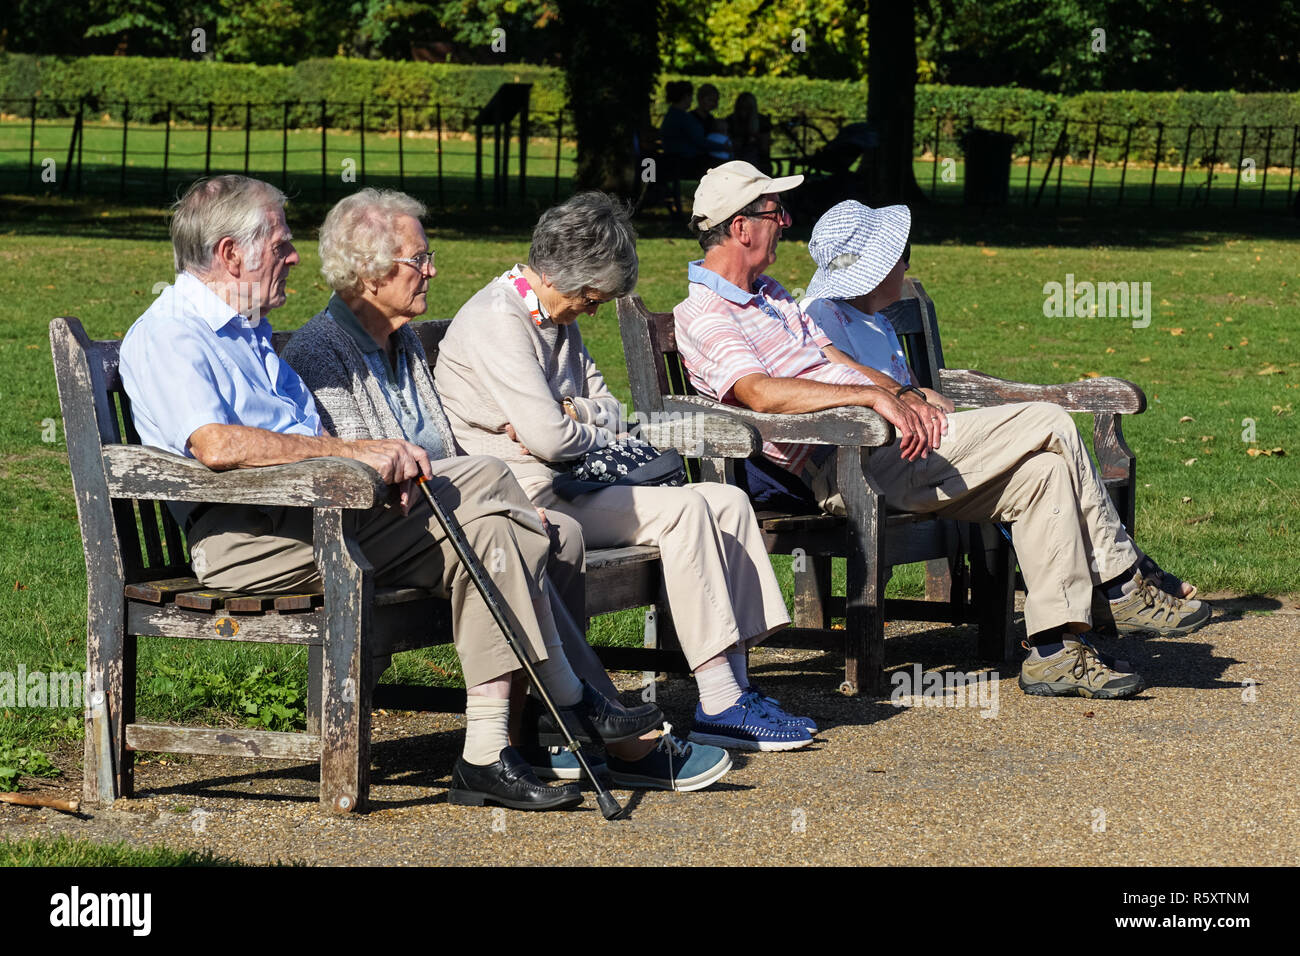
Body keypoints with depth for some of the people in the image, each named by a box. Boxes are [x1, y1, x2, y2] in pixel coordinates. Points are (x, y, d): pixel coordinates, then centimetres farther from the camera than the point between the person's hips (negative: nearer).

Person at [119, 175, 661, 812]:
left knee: (483, 474, -8)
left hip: (314, 510, 10)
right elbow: (216, 445, -24)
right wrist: (351, 451, -22)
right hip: (245, 537, -10)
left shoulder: (247, 328, 26)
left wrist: (378, 458, -1)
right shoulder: (166, 335, -7)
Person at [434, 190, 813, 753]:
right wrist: (593, 431, -2)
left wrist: (574, 417, -6)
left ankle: (736, 689, -6)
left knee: (727, 502, -1)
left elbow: (607, 407, 18)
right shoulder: (496, 322, -16)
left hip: (571, 483, 10)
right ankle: (718, 705, -23)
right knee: (683, 510, -23)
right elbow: (548, 436, -24)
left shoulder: (556, 320, 17)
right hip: (526, 497, -10)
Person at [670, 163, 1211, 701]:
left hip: (885, 438, 10)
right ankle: (1124, 584, 5)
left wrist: (904, 395, 3)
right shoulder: (702, 316, -9)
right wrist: (873, 395, -28)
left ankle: (1055, 650, -6)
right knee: (1051, 426, -10)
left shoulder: (766, 294, 23)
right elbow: (762, 392, -24)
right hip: (847, 467, -10)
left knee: (1044, 472, -4)